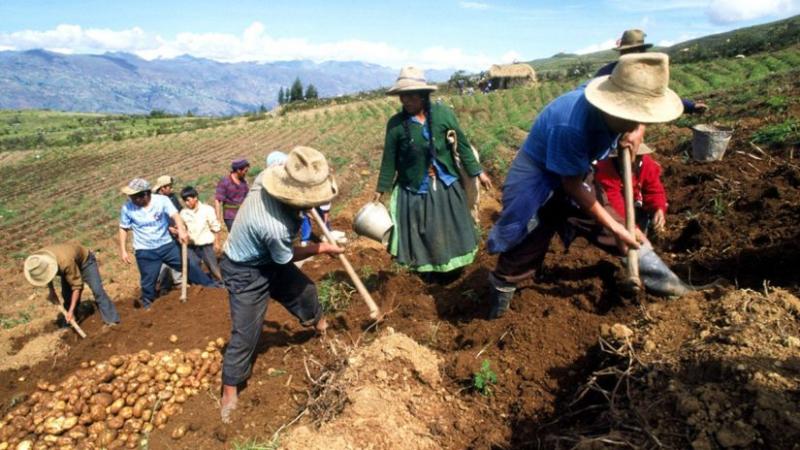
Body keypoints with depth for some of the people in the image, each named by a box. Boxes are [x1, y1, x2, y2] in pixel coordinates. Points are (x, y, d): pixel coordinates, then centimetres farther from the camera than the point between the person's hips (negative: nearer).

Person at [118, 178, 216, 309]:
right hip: (145, 251, 0)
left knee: (189, 265, 4)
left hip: (166, 245, 0)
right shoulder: (127, 208, -10)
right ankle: (147, 304, 30)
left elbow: (175, 215, -28)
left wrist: (181, 230, -47)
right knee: (148, 282, 7)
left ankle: (211, 286, 19)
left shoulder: (162, 200, -14)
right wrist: (123, 251, 0)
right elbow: (123, 229, 3)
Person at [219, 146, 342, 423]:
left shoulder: (273, 179, -23)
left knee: (304, 289, 22)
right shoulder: (275, 228, -43)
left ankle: (319, 324, 53)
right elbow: (287, 257, -20)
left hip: (268, 258, 9)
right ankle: (229, 392, 20)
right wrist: (321, 249, -7)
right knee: (245, 332, -1)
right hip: (245, 272, -9)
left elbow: (276, 157, 5)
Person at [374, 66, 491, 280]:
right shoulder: (395, 123, -10)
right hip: (414, 189, -1)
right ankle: (431, 271, 35)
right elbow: (389, 160, -2)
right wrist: (380, 190, 3)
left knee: (450, 230, 16)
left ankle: (451, 268, 40)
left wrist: (477, 172, 2)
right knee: (421, 235, 12)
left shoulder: (443, 113, -10)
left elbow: (462, 145, -2)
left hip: (445, 185, 1)